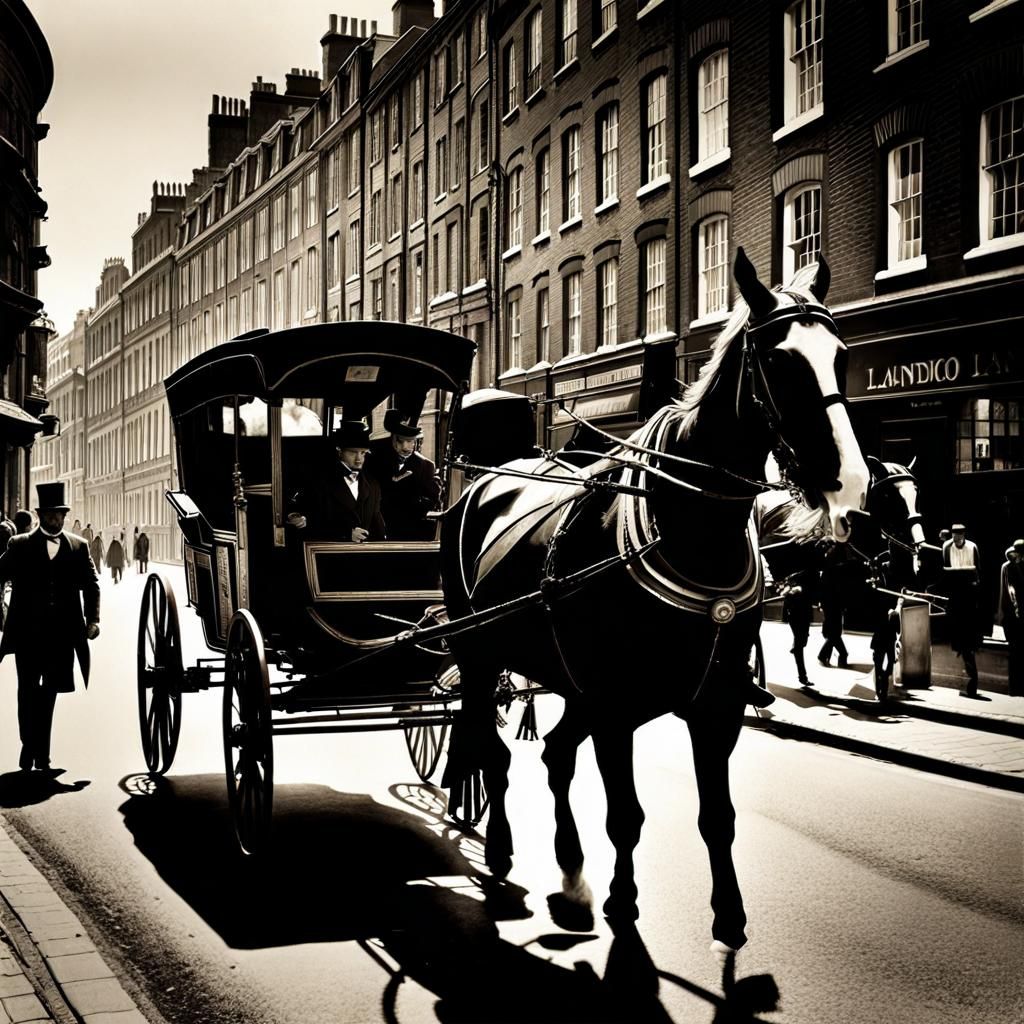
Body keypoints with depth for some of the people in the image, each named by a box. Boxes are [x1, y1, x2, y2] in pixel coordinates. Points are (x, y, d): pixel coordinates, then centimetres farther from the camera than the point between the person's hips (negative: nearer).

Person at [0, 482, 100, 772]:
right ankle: (29, 746, 13)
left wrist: (92, 619, -8)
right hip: (28, 631, -1)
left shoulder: (79, 547, 8)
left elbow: (91, 585, 5)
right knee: (28, 689, -1)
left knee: (49, 692, 7)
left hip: (62, 633, 1)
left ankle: (41, 754, 14)